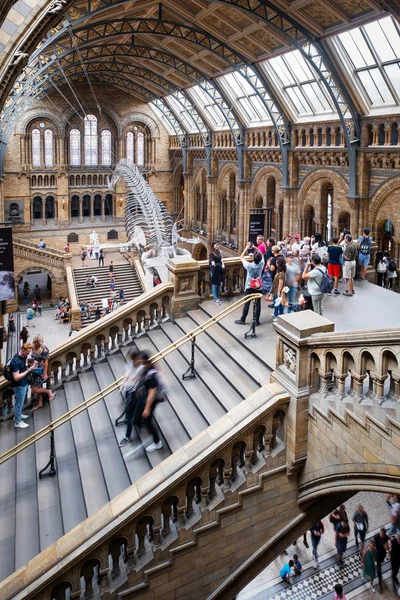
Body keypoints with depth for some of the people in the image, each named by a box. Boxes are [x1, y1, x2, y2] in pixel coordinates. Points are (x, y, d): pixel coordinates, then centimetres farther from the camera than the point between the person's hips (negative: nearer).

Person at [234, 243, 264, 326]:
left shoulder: (249, 266, -21)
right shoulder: (261, 264, -13)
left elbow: (241, 257, -8)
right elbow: (261, 255, 7)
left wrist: (247, 247, -6)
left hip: (249, 287, -2)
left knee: (246, 304, 6)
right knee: (257, 304, 7)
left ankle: (242, 320, 15)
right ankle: (257, 321, 11)